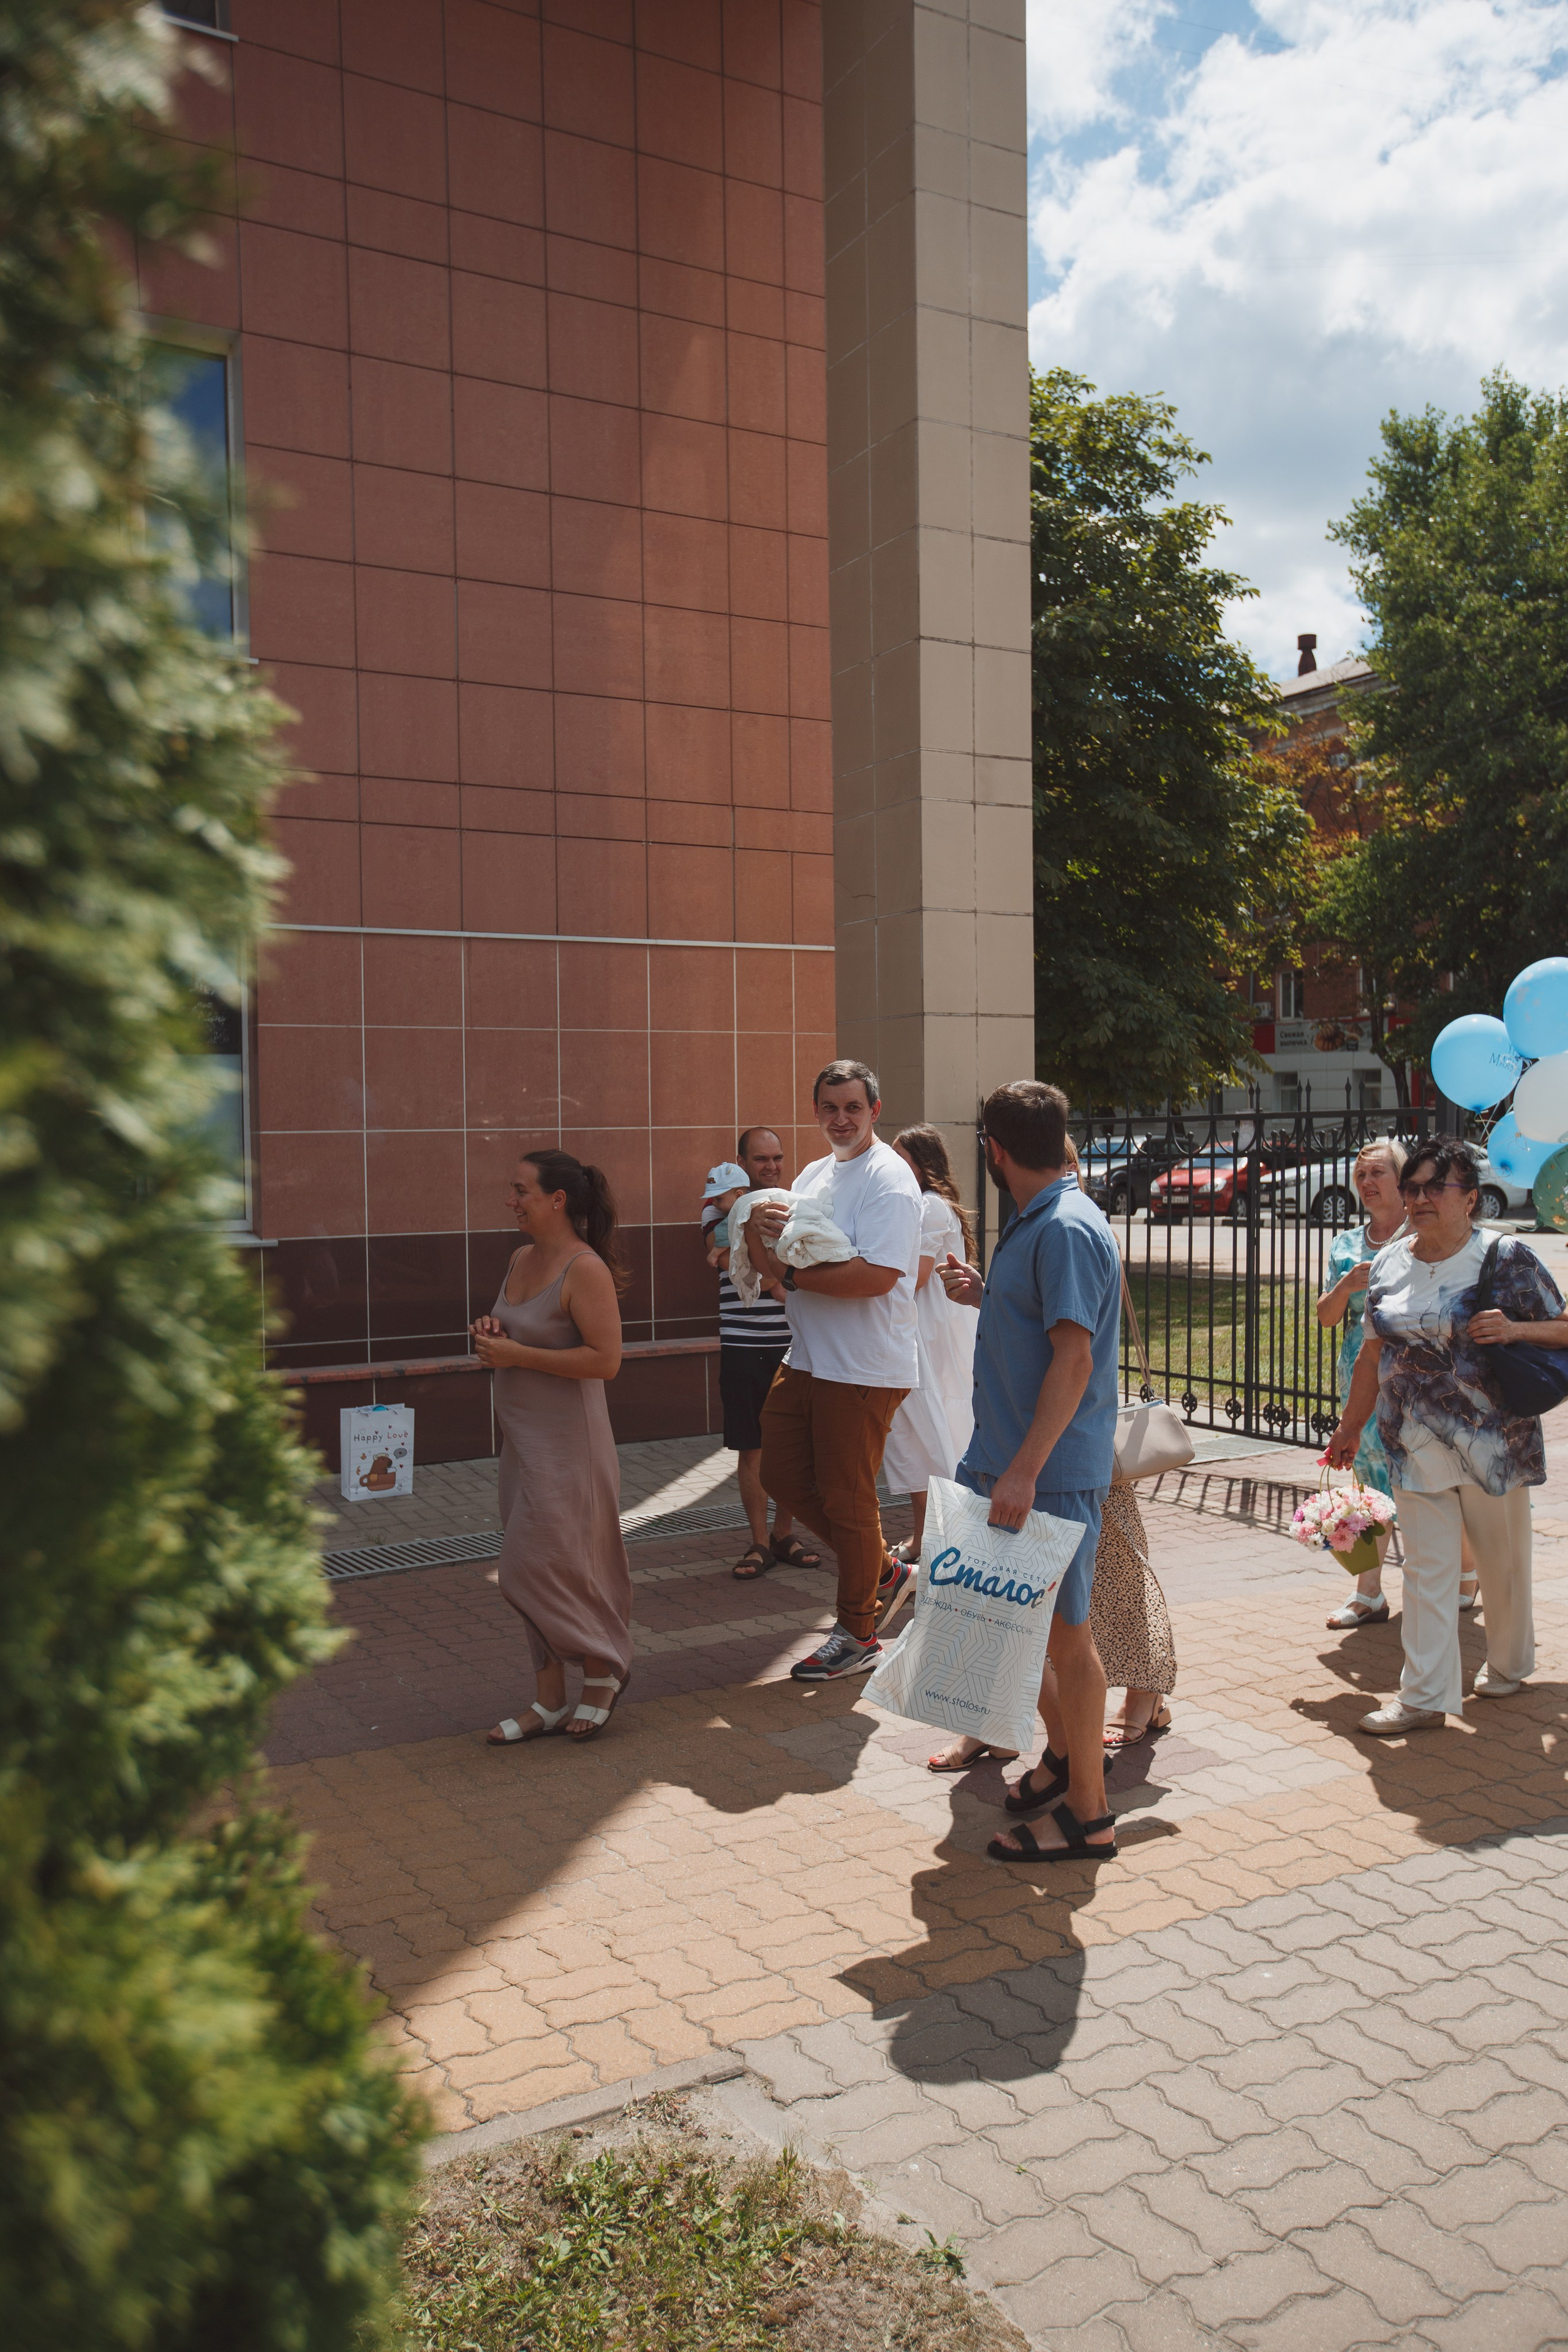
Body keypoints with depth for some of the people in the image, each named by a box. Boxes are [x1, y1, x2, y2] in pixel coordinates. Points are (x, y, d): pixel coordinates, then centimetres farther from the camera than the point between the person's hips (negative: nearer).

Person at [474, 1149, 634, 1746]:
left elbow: (605, 1359, -24)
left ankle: (603, 1668, 17)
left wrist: (517, 1355, -22)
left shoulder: (586, 1270, -17)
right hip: (523, 1439, 9)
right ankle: (549, 1702, 22)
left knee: (539, 1570, -6)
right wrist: (492, 1333, 1)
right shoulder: (522, 1259, 9)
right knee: (535, 1574, 12)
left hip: (567, 1443, -9)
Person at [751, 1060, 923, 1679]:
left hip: (863, 1370, -9)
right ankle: (883, 1573, 29)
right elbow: (778, 1262, 13)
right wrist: (756, 1230, -9)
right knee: (782, 1476, 13)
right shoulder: (814, 1175, 15)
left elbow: (876, 1276, -25)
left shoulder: (888, 1178, -14)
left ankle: (857, 1635, 19)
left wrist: (794, 1277, -17)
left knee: (847, 1500, 1)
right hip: (806, 1361, 9)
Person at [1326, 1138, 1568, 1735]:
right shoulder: (1388, 1264, 7)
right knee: (1426, 1569, 1)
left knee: (1501, 1560, 13)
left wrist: (1515, 1328, -21)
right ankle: (1425, 1696, 5)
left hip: (1492, 1441, -3)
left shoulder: (1506, 1259, -7)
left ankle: (1508, 1663, 38)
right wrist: (1351, 1427, 18)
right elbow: (1374, 1354, 15)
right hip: (1416, 1446, 3)